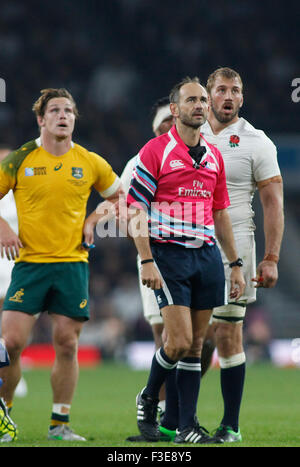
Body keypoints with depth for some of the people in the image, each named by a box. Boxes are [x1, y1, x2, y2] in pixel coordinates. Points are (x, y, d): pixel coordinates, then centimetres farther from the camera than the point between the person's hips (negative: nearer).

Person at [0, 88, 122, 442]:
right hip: (29, 263, -2)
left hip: (73, 263, 2)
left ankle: (60, 424, 8)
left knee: (67, 345, -1)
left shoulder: (90, 163, 7)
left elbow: (118, 196, 21)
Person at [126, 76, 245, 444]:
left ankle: (187, 425, 7)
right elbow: (135, 209, -7)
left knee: (196, 344, 4)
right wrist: (147, 261, -15)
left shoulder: (214, 156, 14)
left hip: (207, 255, 6)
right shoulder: (155, 151, -5)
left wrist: (235, 265, 17)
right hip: (169, 253, -6)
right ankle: (148, 399, 12)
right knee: (180, 341, -13)